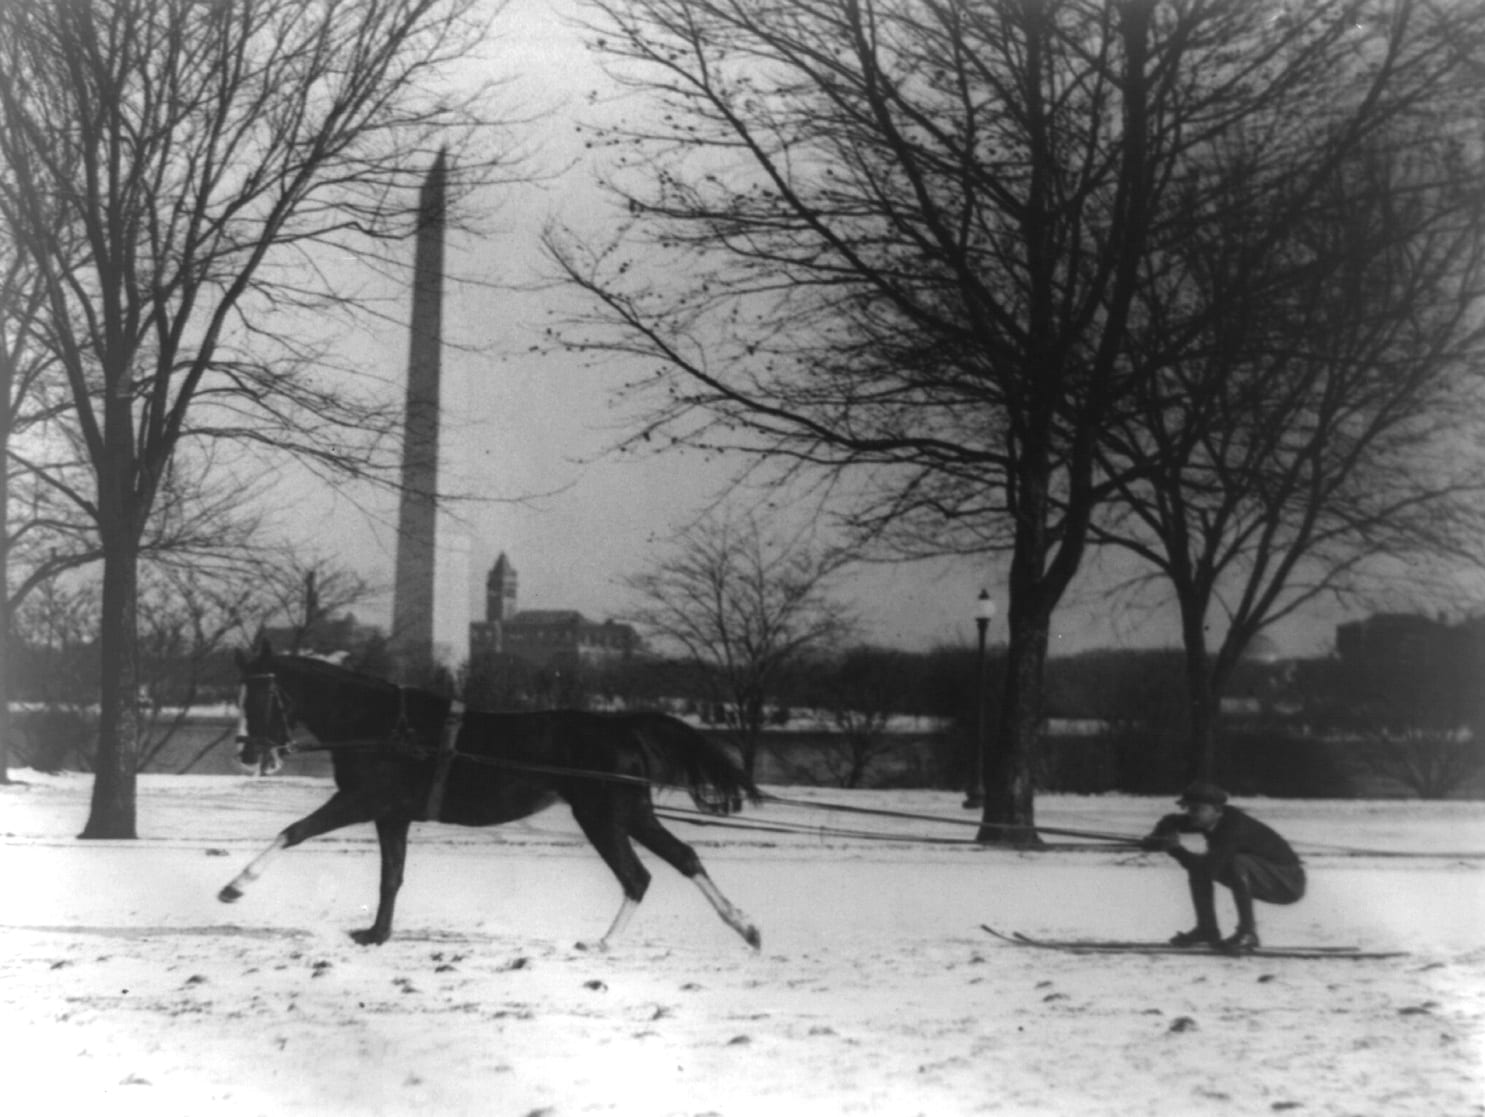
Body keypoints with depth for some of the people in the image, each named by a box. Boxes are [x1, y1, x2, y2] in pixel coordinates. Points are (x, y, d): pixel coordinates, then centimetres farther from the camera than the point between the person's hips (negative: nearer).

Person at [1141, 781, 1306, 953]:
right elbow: (1171, 821, 11)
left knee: (1237, 862, -35)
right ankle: (1207, 930, 8)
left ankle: (1248, 932, -22)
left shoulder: (1234, 825, -32)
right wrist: (1156, 838, -10)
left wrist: (1176, 849, -26)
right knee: (1198, 865, 1)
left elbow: (1211, 867, -38)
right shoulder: (1207, 820, -7)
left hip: (1288, 884, -9)